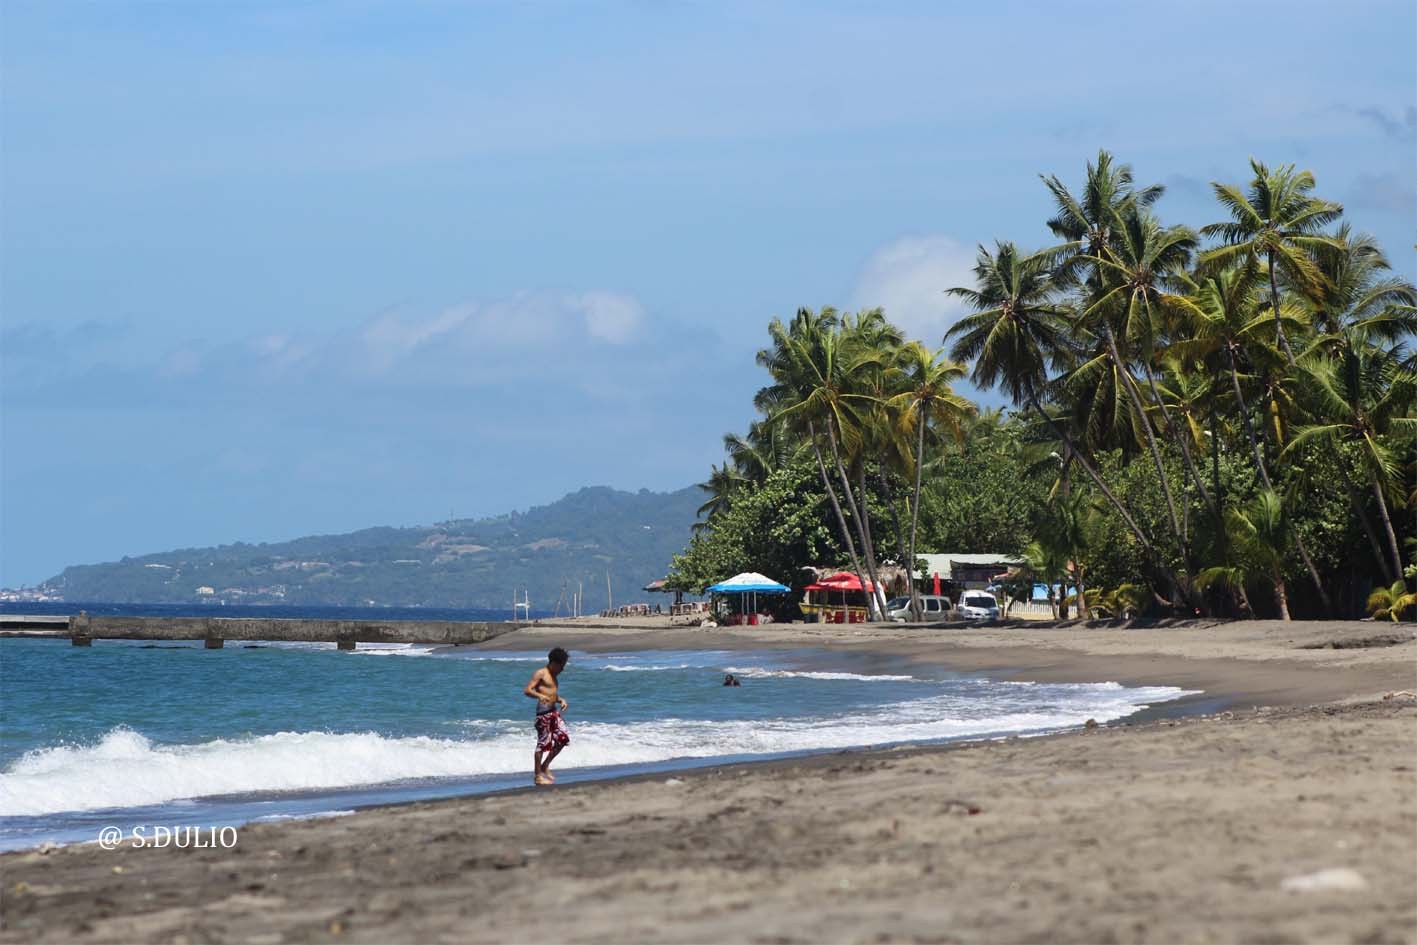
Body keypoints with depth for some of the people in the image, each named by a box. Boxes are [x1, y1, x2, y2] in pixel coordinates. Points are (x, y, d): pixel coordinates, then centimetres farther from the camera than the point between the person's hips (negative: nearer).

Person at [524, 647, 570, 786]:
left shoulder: (553, 676, 19)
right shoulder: (540, 674, -7)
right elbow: (527, 690, -15)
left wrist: (561, 700, 8)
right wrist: (540, 696, -34)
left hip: (554, 711, 9)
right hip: (543, 711, -9)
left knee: (563, 738, 5)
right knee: (543, 743, -6)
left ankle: (545, 766, 19)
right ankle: (537, 776, 1)